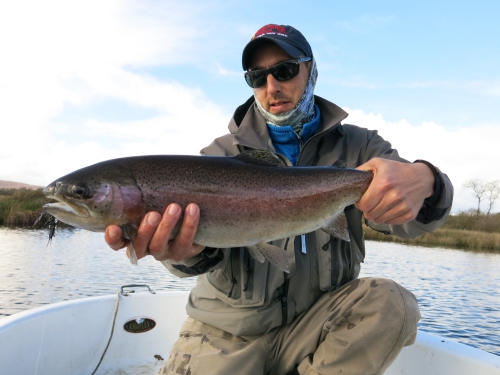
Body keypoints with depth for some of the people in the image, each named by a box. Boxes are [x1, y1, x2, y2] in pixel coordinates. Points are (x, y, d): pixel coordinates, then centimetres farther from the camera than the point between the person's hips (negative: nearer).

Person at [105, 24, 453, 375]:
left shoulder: (356, 146, 1)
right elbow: (201, 223, -16)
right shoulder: (221, 154, -1)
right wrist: (189, 250, -41)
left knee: (391, 303, -23)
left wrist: (422, 180, -37)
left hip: (315, 323, 1)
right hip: (228, 326, 0)